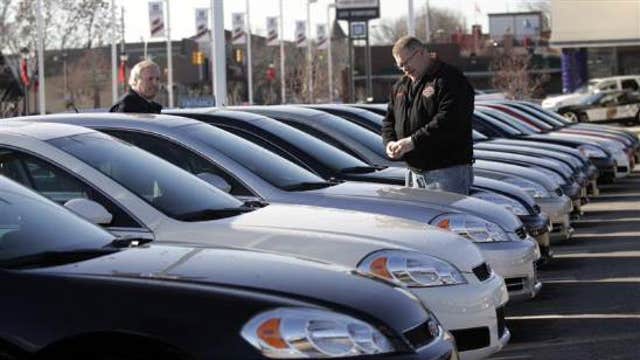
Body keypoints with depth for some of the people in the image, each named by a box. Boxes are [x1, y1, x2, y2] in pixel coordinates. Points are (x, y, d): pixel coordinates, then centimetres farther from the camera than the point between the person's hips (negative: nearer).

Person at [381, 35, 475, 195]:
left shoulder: (450, 80, -8)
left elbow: (448, 121, -20)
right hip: (414, 171, 8)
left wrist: (413, 141, -22)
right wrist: (390, 142, 0)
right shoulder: (401, 86, 19)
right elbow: (389, 120, 23)